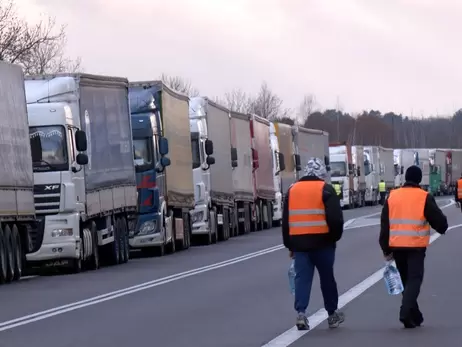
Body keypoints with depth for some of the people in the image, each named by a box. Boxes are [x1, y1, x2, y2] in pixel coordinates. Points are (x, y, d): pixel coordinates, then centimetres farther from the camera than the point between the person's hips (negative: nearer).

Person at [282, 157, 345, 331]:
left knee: (302, 278, 1)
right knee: (327, 278, 10)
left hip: (299, 242, 3)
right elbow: (335, 218, -11)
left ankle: (301, 313, -16)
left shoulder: (292, 190, 10)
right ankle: (332, 314, 21)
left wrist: (290, 245, 18)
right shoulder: (325, 189, -3)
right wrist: (335, 236, 5)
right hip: (322, 242, -3)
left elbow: (286, 221, 13)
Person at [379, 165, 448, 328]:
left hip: (397, 246, 4)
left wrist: (386, 249, 12)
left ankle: (414, 316, 21)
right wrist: (442, 227, 23)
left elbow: (385, 225, 7)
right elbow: (439, 221, -2)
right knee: (414, 279, -1)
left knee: (406, 279, 17)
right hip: (416, 246, -4)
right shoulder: (425, 197, -6)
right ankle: (406, 313, -21)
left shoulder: (392, 196, 6)